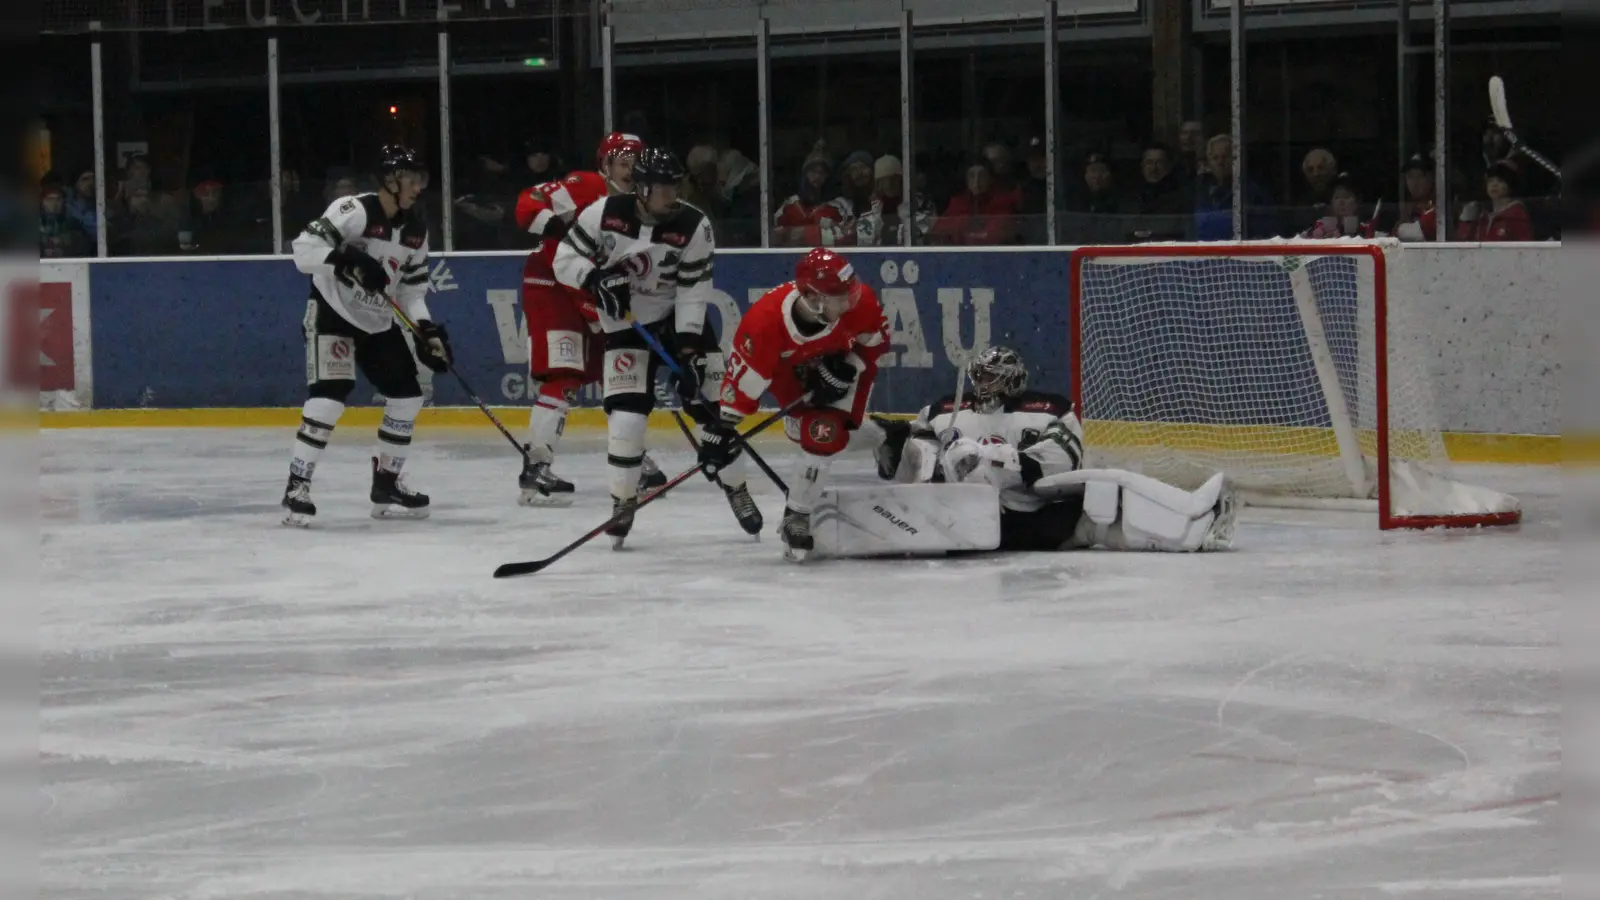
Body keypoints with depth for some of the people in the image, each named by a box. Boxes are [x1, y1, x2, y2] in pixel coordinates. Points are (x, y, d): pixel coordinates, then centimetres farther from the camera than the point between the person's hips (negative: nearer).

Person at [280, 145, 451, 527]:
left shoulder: (416, 229, 2)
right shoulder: (356, 211, -20)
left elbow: (412, 288, 10)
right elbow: (304, 248, -28)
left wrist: (427, 330, -4)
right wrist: (347, 259, -41)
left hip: (378, 322, 8)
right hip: (332, 312, -8)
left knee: (407, 396, 5)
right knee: (330, 395, -22)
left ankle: (386, 485, 19)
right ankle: (296, 487, -17)